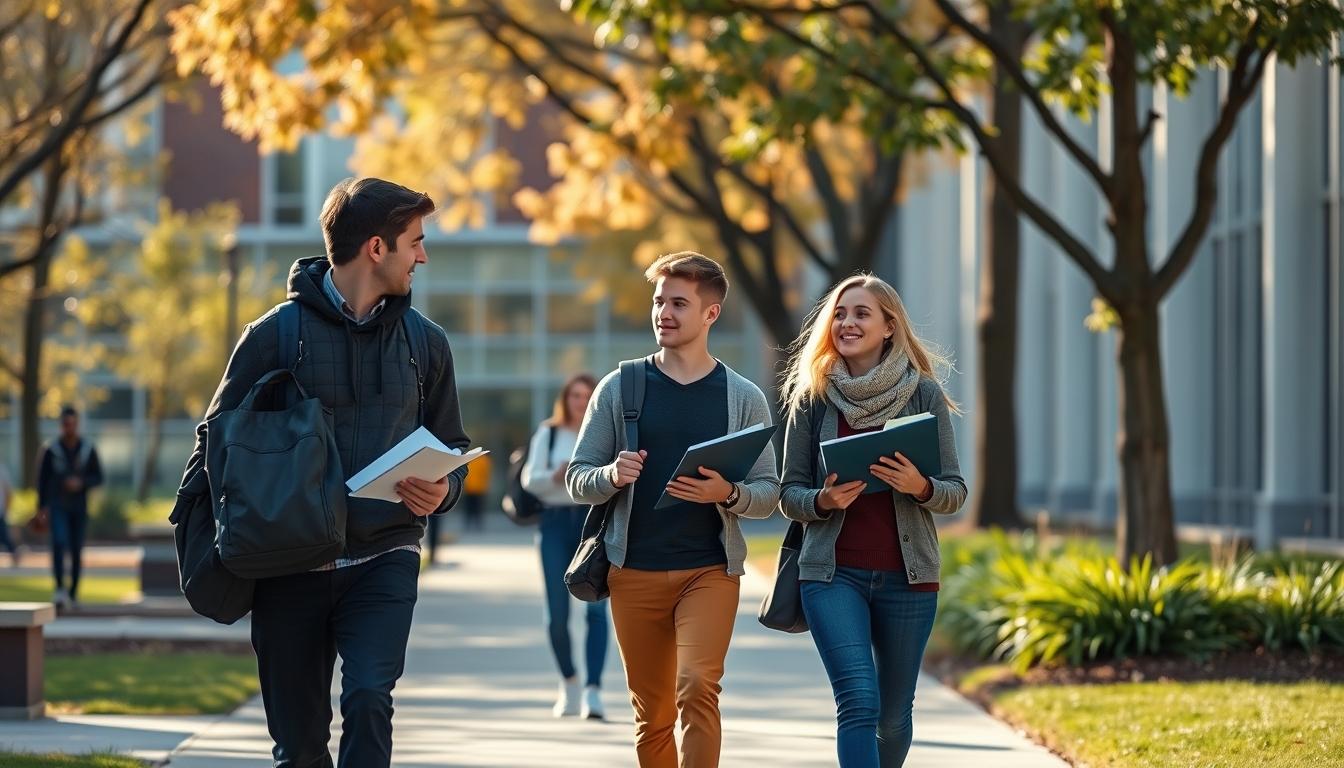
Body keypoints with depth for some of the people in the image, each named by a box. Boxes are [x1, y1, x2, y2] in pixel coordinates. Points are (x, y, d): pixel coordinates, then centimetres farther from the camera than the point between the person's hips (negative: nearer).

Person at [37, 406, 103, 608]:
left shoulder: (89, 450, -2)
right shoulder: (51, 450, -4)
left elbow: (98, 478, 1)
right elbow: (43, 478, 2)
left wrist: (81, 483, -19)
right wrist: (41, 506, 1)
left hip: (80, 507, 2)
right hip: (57, 507, -2)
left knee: (77, 550, 6)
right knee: (59, 543, -21)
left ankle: (73, 593, 18)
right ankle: (60, 590, -29)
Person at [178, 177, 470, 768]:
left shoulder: (425, 342, 9)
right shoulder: (276, 335, -1)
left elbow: (451, 448, 19)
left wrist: (441, 491, -5)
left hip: (383, 560, 1)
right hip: (289, 567, -1)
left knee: (368, 700, -22)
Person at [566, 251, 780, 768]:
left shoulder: (744, 399, 5)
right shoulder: (619, 388, 6)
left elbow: (768, 493, 3)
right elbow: (577, 480, 6)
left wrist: (728, 494, -18)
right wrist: (613, 476, -16)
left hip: (710, 570, -2)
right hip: (635, 571, 2)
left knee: (696, 688, -21)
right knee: (652, 714, 8)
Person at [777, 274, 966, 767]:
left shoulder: (924, 394, 1)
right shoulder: (812, 397, 3)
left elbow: (956, 492, 2)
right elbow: (789, 494, 5)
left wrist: (920, 487, -19)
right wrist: (824, 501, -17)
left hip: (907, 574, 1)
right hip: (833, 573, -1)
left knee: (893, 714, 9)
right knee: (859, 703, -16)